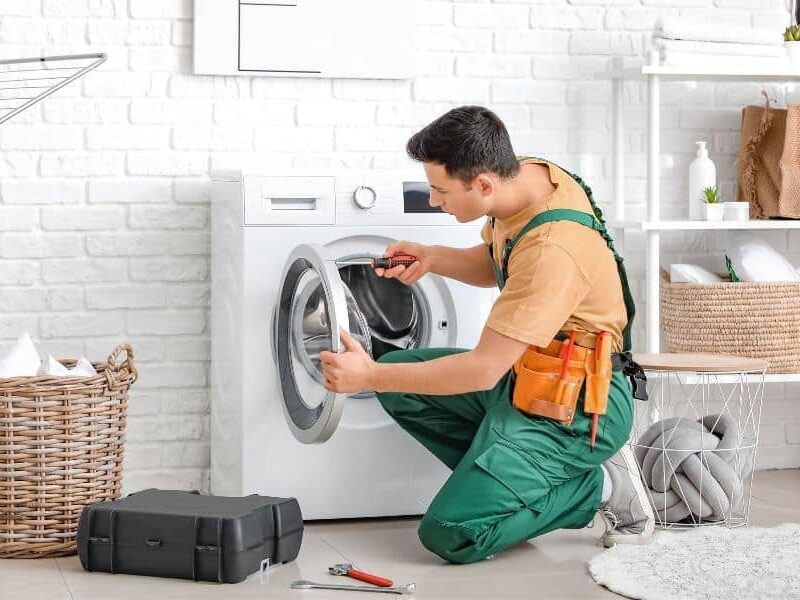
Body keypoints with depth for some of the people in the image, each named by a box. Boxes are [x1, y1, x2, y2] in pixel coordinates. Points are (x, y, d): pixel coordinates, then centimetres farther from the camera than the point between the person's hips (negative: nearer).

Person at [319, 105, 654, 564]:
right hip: (523, 376, 10)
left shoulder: (554, 250, -32)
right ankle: (501, 473, 5)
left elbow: (483, 370, -28)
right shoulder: (527, 174, -4)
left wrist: (370, 376, -22)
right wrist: (432, 258, -3)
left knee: (450, 535, -14)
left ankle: (601, 485, -2)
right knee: (398, 379, 6)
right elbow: (493, 265, 17)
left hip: (574, 410, -10)